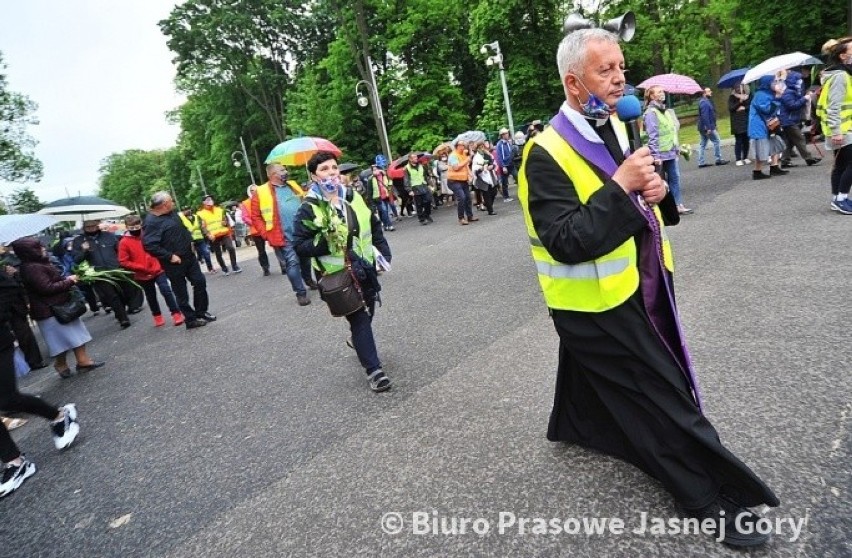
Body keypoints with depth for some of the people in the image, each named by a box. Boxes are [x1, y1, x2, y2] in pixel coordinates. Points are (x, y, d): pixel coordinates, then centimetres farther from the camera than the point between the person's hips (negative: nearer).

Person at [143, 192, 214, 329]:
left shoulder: (172, 213, 6)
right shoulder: (151, 222, -20)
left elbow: (183, 228, 22)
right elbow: (149, 245, -26)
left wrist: (189, 240, 9)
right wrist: (170, 256, -23)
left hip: (188, 256, 8)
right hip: (174, 262, -8)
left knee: (200, 282, 10)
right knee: (181, 292, 4)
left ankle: (201, 312, 25)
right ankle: (190, 319, 16)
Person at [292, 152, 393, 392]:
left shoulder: (353, 198, 5)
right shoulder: (309, 208, -12)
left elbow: (374, 226, 16)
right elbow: (299, 245, -11)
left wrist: (384, 253, 8)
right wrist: (325, 241, -25)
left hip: (366, 268, 6)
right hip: (339, 275, -6)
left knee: (368, 312, 21)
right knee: (359, 318, -6)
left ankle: (356, 340, 52)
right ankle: (374, 369, 4)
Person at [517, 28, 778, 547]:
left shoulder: (615, 127, 6)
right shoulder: (547, 154, -22)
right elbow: (566, 242, -28)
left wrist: (654, 192, -7)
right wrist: (620, 187, -28)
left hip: (635, 286, 9)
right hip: (595, 299, -8)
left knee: (592, 370, 28)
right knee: (661, 394, 1)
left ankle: (574, 424, 55)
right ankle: (711, 496, 19)